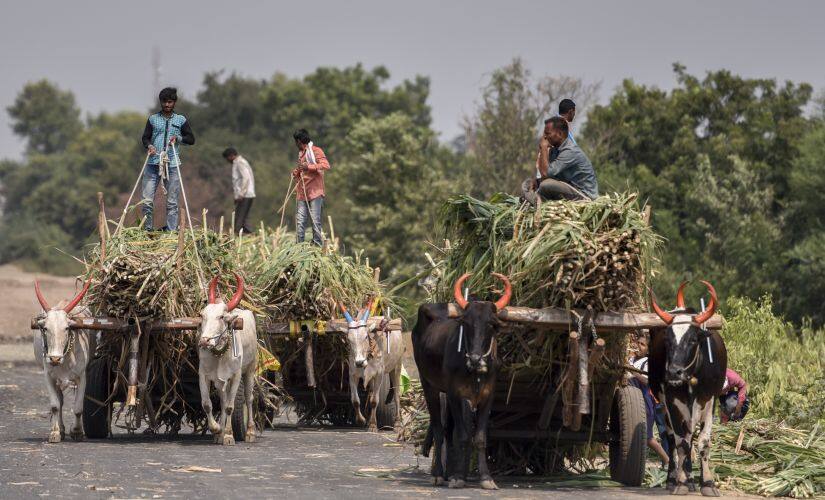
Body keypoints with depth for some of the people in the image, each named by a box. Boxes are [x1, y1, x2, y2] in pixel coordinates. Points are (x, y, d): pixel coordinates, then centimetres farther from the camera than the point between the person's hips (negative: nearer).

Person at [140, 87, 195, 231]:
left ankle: (171, 231, 3)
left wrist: (178, 138, -8)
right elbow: (145, 137, 10)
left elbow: (191, 139, 10)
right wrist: (149, 145, -11)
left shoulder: (181, 120, 11)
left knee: (172, 202, 0)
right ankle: (147, 230, 6)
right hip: (153, 164, 0)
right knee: (146, 201, -5)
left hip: (172, 165, 0)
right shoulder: (153, 119, 12)